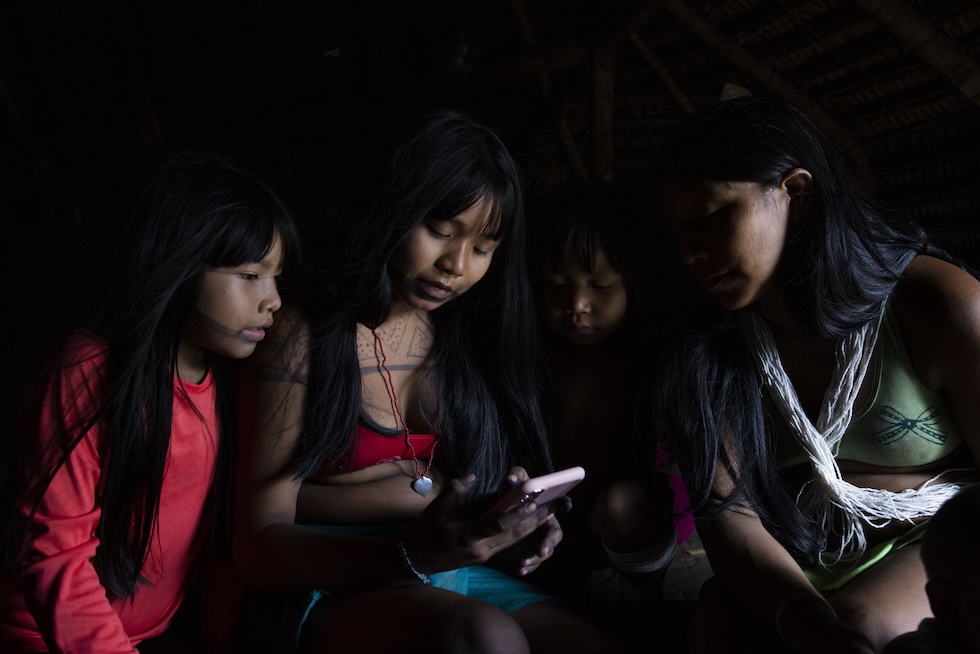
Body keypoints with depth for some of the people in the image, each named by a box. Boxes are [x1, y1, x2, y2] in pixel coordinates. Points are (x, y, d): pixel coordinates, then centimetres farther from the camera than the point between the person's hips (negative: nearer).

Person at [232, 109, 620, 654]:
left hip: (457, 571, 5)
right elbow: (259, 541, -9)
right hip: (327, 583, -4)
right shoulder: (306, 335, -6)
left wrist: (518, 520, -8)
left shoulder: (473, 337, 9)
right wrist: (408, 557, -25)